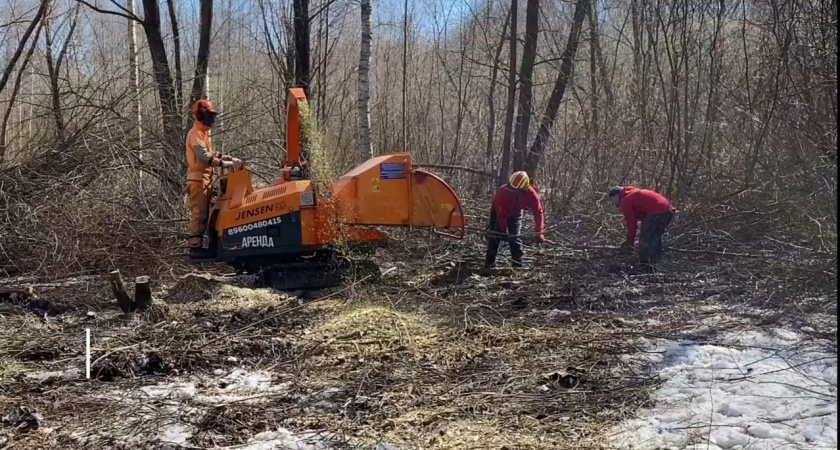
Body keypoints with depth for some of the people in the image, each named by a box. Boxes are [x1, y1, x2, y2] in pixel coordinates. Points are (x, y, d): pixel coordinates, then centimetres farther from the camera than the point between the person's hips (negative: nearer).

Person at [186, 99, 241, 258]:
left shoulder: (204, 133, 19)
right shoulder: (195, 134, -14)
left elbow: (212, 153, 21)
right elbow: (205, 157, -25)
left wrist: (230, 158, 7)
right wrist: (228, 164, -27)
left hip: (205, 179, 10)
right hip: (198, 179, -10)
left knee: (203, 214, 12)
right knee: (198, 214, -10)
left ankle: (198, 244, 16)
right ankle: (195, 247, -9)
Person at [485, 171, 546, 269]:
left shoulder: (530, 194, -34)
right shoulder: (503, 191, -40)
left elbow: (538, 211, -28)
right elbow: (501, 214, -32)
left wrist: (539, 232, -33)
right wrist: (504, 231, -31)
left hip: (515, 214, 2)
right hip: (498, 212, -2)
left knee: (516, 237, -4)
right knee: (495, 236, -7)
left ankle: (518, 265, -1)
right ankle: (489, 264, -4)